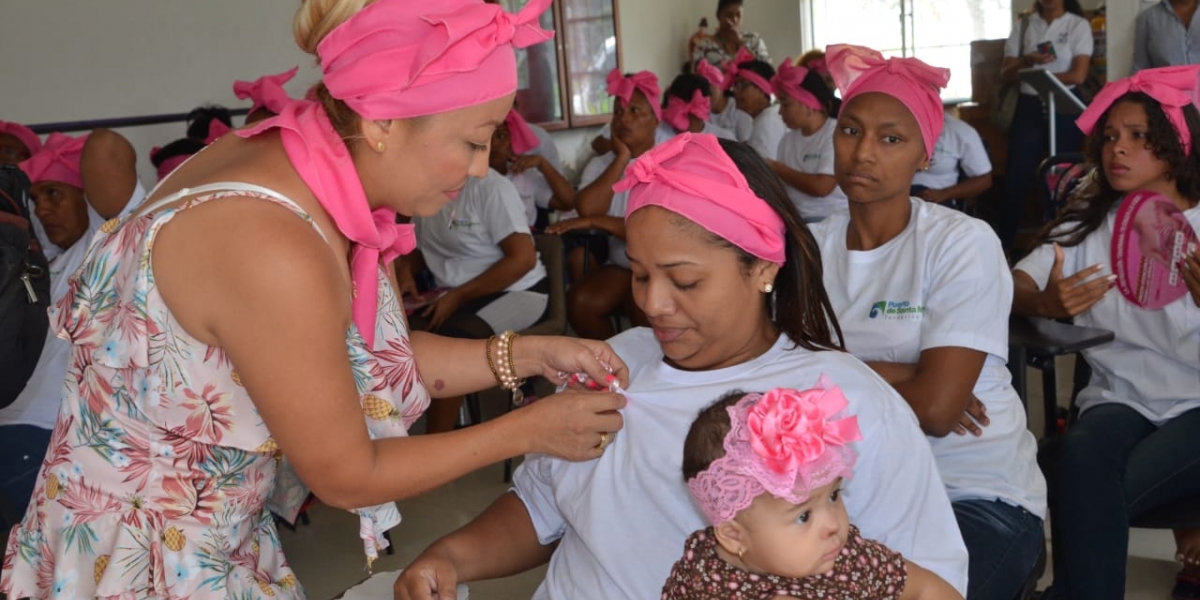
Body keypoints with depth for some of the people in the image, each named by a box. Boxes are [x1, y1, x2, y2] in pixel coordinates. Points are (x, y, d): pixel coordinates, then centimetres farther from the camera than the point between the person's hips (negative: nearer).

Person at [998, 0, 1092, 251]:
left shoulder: (1078, 25, 2)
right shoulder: (1023, 25, 9)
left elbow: (1077, 75, -8)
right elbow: (1006, 73, 3)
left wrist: (1032, 73, -7)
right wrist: (1027, 61, -17)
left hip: (1064, 108, -2)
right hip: (1029, 107, 2)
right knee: (1016, 179, -3)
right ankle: (1001, 246, 3)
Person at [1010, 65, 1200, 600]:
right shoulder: (1088, 222, 9)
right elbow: (1014, 285, -4)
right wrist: (1044, 302, -27)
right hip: (1119, 398, 2)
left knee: (1089, 495, -29)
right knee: (1082, 452, -33)